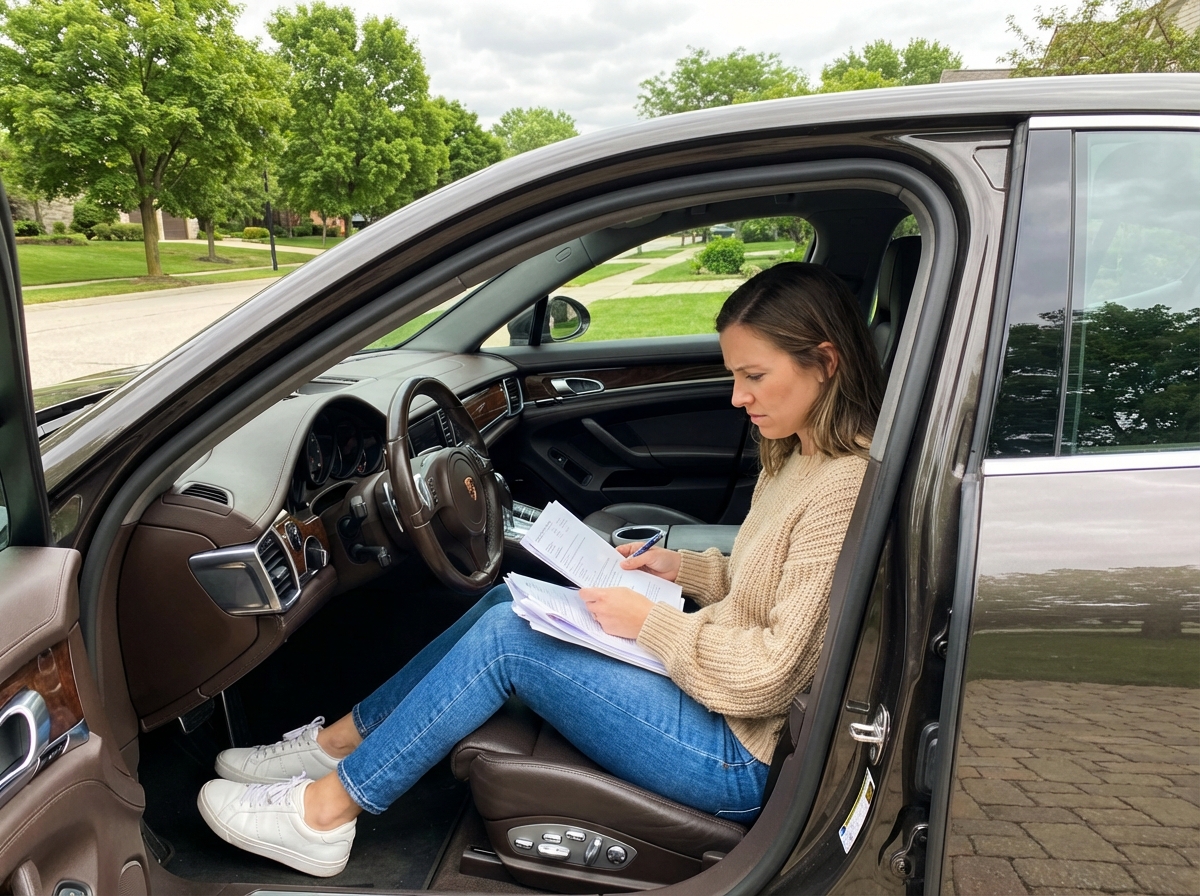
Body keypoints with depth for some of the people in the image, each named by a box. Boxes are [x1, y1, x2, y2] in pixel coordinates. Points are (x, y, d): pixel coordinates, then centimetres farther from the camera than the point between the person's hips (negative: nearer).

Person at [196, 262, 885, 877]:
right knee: (512, 599, 4)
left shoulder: (845, 486, -24)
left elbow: (770, 672, -25)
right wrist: (681, 566, 4)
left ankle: (324, 811, 1)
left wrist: (649, 622, -16)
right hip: (716, 694, 9)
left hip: (737, 759, -9)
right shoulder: (797, 456, 6)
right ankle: (340, 740, 15)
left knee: (505, 636, -15)